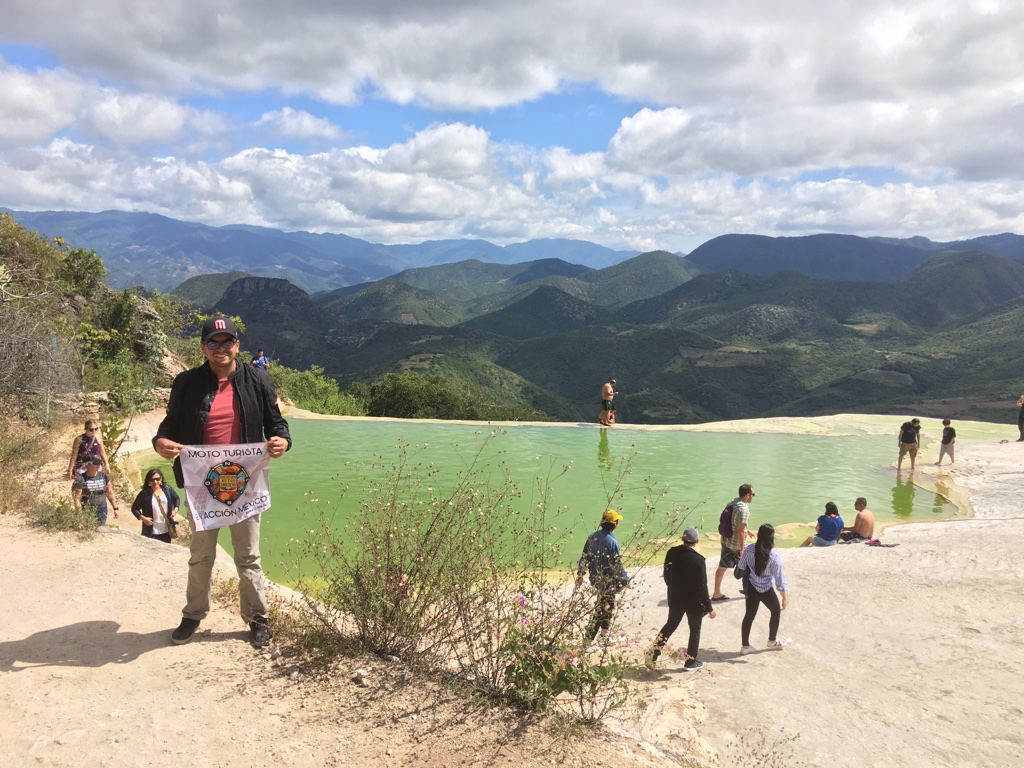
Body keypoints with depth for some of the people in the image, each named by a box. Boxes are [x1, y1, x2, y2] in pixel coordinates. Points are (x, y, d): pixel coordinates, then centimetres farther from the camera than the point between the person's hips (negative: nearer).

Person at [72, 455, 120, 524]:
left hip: (102, 510, 4)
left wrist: (115, 509, 9)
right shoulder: (81, 479, -12)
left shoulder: (104, 476, 2)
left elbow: (110, 494, 10)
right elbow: (77, 499, -12)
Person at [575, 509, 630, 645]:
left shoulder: (592, 536, -1)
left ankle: (604, 636, 36)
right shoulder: (612, 542, -22)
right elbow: (617, 566, -17)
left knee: (607, 607, 24)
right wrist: (625, 579, -2)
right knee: (601, 611, 2)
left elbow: (585, 557, 5)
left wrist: (580, 575, 15)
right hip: (608, 582, -7)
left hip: (595, 578, 7)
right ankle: (588, 641, 4)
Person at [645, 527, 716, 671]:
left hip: (675, 598, 5)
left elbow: (667, 577, 4)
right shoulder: (697, 559, -22)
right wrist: (709, 607, -11)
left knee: (670, 625, 21)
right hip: (694, 601, -5)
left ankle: (652, 654, 15)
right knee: (695, 630, 16)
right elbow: (702, 586, -19)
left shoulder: (672, 553, -7)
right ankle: (691, 662, 25)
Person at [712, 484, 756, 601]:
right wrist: (742, 549, -21)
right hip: (736, 545, -8)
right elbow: (740, 531, -25)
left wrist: (747, 531, 30)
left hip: (726, 541, 8)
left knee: (722, 567, 11)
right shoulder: (744, 509, -23)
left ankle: (717, 593, 17)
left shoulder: (732, 503, 4)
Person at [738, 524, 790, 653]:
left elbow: (741, 566, 1)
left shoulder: (749, 549, -13)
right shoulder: (774, 557, -25)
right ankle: (772, 641, 38)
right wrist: (785, 597, -6)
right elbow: (779, 579, -17)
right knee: (776, 611, 22)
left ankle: (745, 646, 22)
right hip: (766, 590, -4)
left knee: (749, 615, 15)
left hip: (751, 587, 4)